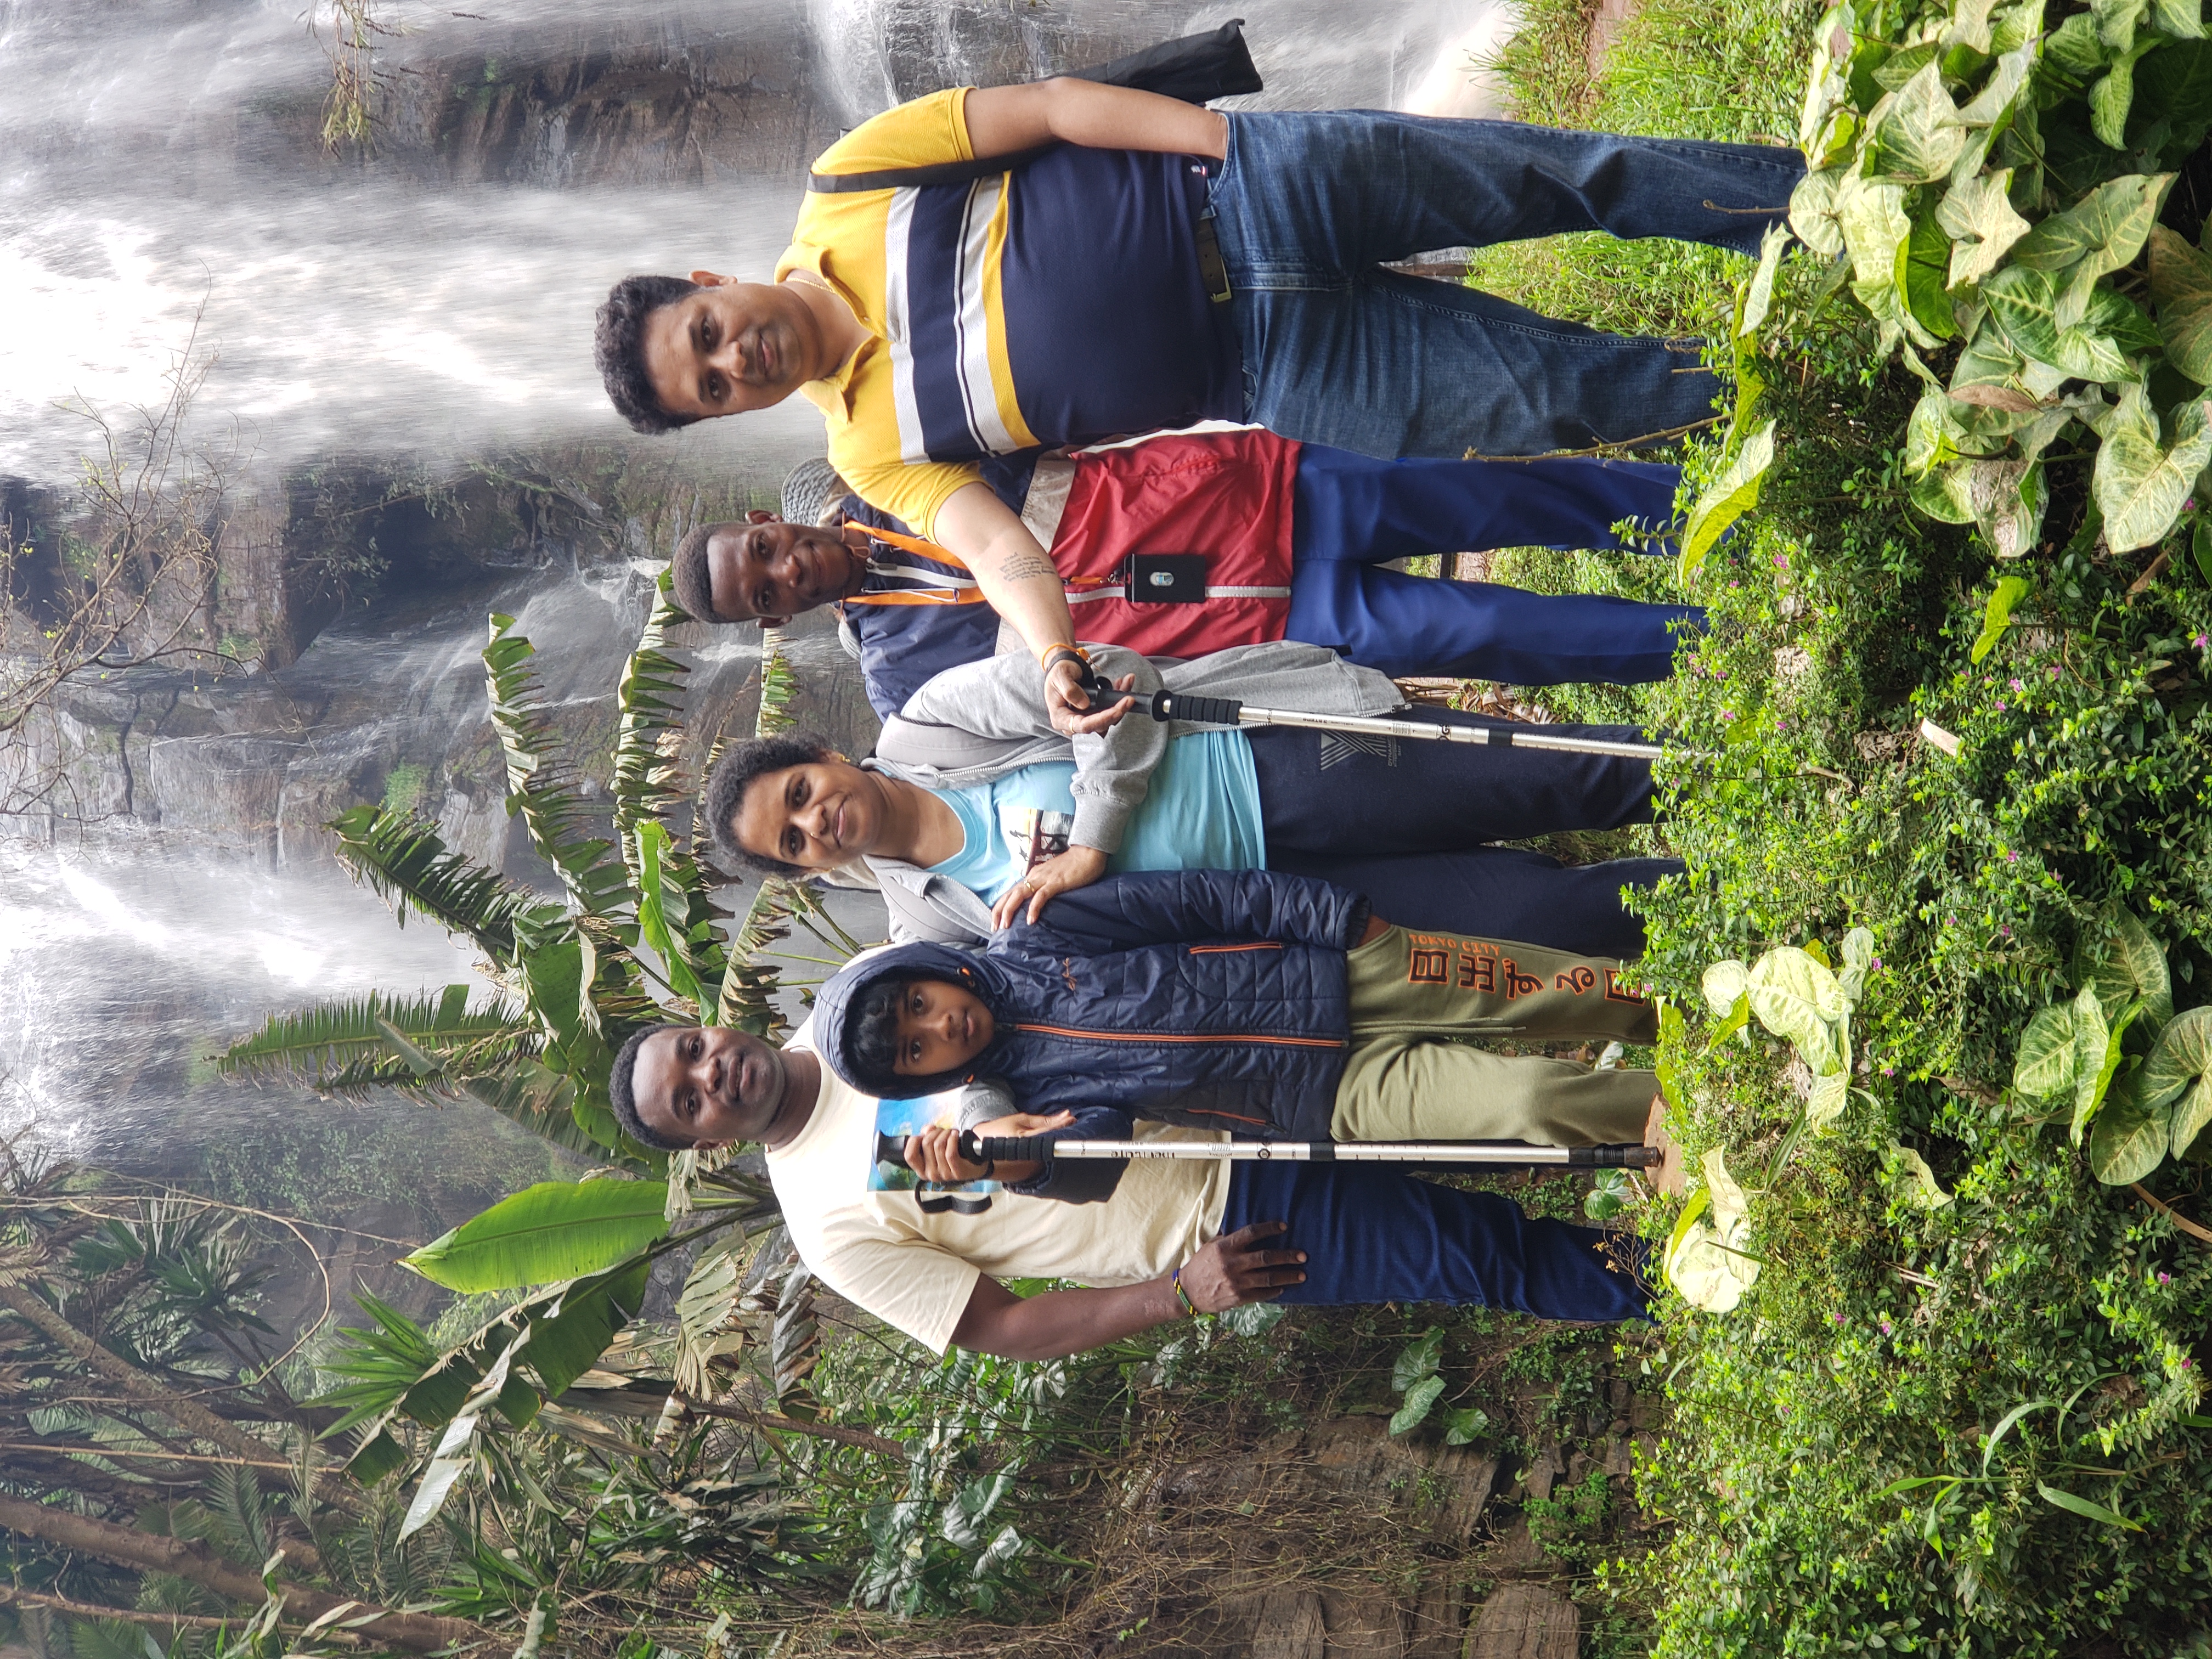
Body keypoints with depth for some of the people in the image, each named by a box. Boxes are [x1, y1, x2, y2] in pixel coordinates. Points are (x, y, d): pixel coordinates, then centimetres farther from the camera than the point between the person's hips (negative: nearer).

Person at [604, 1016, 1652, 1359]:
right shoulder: (834, 1221, -8)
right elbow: (1006, 1329, -7)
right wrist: (1183, 1292, -17)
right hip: (1220, 1223, -4)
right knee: (1475, 1254, -11)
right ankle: (1645, 1287, 9)